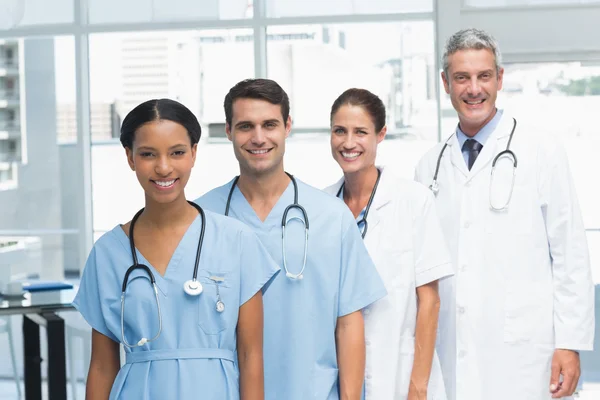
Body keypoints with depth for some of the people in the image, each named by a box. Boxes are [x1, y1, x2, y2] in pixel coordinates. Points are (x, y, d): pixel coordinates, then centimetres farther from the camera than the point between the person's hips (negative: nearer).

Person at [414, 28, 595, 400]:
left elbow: (571, 255, -1)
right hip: (453, 355, 3)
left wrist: (570, 344, -6)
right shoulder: (430, 166, 12)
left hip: (522, 355, -3)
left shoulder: (541, 151, 1)